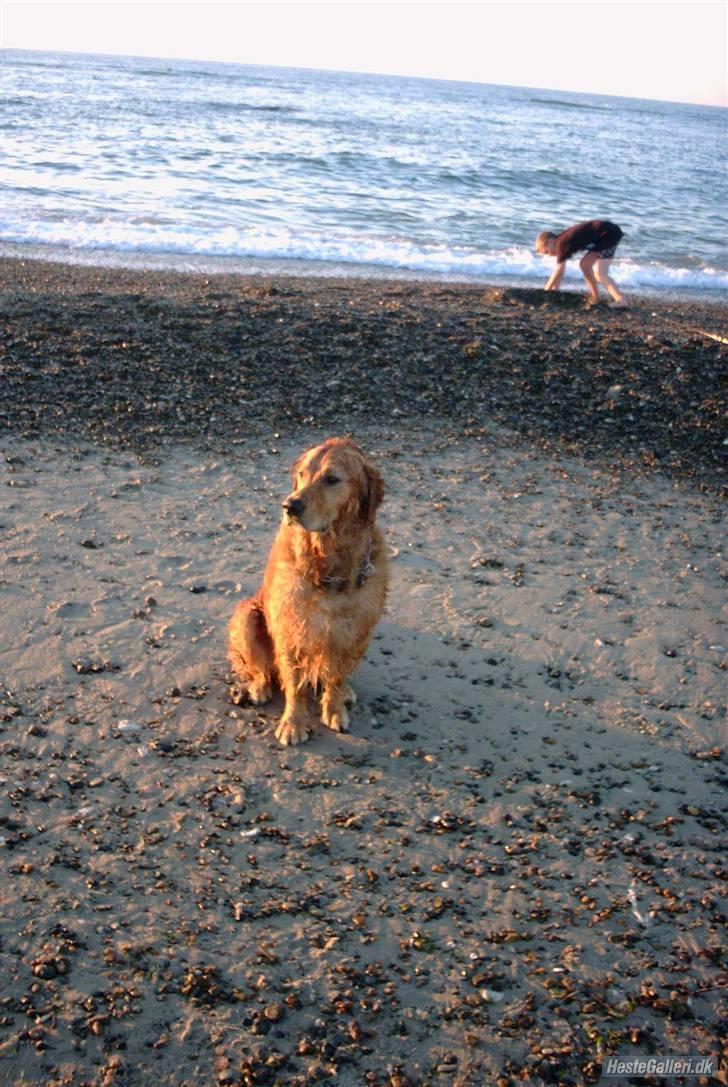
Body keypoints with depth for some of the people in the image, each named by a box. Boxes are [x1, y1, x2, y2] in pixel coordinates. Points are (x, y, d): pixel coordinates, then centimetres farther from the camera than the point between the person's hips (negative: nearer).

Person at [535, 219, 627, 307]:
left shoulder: (562, 243, -17)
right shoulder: (562, 240, 12)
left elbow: (559, 272, -16)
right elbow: (560, 271, 16)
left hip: (610, 233, -10)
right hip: (604, 236, 10)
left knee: (599, 273, -16)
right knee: (584, 264, 15)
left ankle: (621, 301, -19)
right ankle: (595, 298, 18)